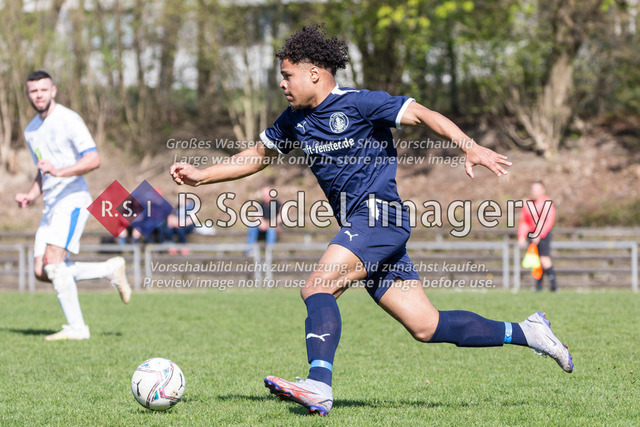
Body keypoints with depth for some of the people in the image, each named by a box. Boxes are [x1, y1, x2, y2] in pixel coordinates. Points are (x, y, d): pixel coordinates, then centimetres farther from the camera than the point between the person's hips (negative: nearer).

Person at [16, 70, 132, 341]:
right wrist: (31, 196, 11)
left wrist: (59, 171, -30)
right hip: (50, 206, 8)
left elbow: (93, 159, -18)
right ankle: (111, 270, 16)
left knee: (53, 261, -20)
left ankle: (76, 328, -14)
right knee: (42, 272, 1)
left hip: (72, 200, -8)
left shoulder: (68, 120, -9)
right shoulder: (31, 130, 17)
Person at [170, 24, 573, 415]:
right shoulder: (295, 121, 16)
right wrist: (201, 175, 21)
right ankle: (524, 333, 14)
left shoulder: (358, 103, -6)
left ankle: (319, 385, -38)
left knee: (317, 288, -25)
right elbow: (258, 156, 29)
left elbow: (422, 114, -10)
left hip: (379, 216, -8)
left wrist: (471, 147, -23)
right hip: (358, 225, 8)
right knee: (427, 327, 4)